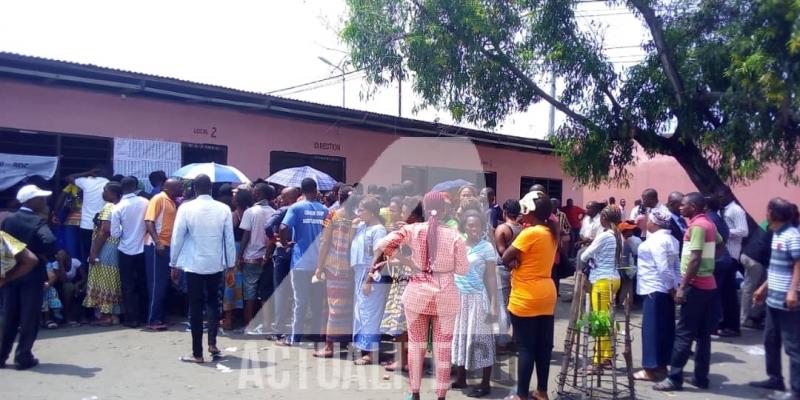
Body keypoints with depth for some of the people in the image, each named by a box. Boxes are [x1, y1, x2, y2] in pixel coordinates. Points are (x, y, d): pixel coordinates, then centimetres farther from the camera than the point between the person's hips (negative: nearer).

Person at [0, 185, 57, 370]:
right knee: (29, 318, 4)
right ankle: (23, 357, 6)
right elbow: (50, 241, -31)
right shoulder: (37, 221, -15)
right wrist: (48, 256, -13)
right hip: (32, 274, -5)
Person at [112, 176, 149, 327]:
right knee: (142, 283, 15)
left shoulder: (118, 207, -12)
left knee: (129, 286, 7)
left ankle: (132, 318, 10)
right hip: (143, 249, 2)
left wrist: (125, 230, 9)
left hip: (127, 251, -2)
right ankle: (143, 315, 23)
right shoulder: (145, 202, -8)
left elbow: (115, 233, -11)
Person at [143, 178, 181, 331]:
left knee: (163, 284, 11)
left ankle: (159, 318, 19)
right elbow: (149, 221, -16)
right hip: (156, 246, -8)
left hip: (167, 246, 8)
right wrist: (157, 242, -22)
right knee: (156, 284, -6)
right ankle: (152, 320, -1)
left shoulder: (172, 202, 15)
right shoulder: (158, 199, -8)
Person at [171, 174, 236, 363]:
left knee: (195, 307, 5)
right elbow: (229, 239, 1)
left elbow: (177, 238, -5)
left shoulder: (186, 208, -7)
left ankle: (197, 353, 9)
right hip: (216, 264, 2)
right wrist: (231, 265, 10)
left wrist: (174, 263, 6)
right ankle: (212, 343, 13)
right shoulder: (224, 209, -2)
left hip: (193, 265, -2)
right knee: (213, 302, 20)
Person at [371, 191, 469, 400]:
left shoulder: (412, 230, -6)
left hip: (417, 293, 1)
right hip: (445, 296, -1)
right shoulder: (454, 236, -8)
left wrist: (377, 262, 4)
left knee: (416, 345, 14)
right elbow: (462, 269, -4)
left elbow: (383, 243, -13)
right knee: (443, 348, 9)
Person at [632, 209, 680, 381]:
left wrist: (672, 286, -13)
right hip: (665, 289, 10)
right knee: (665, 327, 12)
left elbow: (663, 267, -21)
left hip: (654, 289, -10)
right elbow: (675, 266, 13)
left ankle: (652, 368, -1)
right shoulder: (670, 239, 14)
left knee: (652, 328, -4)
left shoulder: (656, 240, -16)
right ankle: (661, 365, 19)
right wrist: (674, 286, 10)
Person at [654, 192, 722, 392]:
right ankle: (701, 378, 17)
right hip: (707, 285, 9)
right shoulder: (708, 224, 13)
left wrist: (682, 287, -21)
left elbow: (695, 259, -22)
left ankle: (674, 378, -2)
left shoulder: (697, 226, -16)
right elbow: (720, 243, 31)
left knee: (684, 334, -6)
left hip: (696, 286, -9)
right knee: (703, 334, 11)